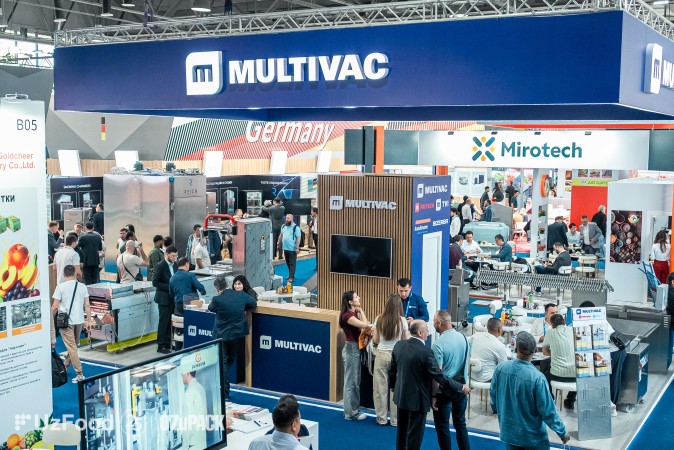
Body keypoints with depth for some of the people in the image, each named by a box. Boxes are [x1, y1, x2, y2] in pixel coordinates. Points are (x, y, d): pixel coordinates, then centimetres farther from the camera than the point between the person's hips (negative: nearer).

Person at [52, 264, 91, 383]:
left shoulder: (61, 286, -8)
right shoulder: (82, 286, 3)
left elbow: (55, 306, -10)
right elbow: (87, 305, 2)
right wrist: (88, 320, 8)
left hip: (66, 321, -4)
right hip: (79, 321, 4)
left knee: (71, 347, -2)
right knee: (73, 345, 20)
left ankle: (79, 374, -5)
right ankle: (65, 366, 34)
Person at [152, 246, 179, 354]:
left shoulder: (175, 265, 8)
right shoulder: (160, 266, -13)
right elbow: (155, 282, -15)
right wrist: (169, 287, -20)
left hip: (173, 298, 6)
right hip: (164, 298, -6)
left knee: (170, 322, 9)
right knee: (163, 322, -1)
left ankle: (168, 344, 18)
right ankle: (161, 346, 7)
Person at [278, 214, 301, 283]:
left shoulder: (296, 227, -11)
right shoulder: (283, 227, 10)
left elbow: (298, 237, -13)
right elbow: (281, 235, 22)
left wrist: (297, 247, -17)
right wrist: (278, 243, 19)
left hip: (292, 249, -7)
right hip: (285, 248, 7)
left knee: (292, 263, -2)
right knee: (288, 263, 14)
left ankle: (291, 277, -2)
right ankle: (290, 275, 26)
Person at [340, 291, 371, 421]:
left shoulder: (354, 313, 8)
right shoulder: (347, 315, -20)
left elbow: (365, 325, 6)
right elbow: (365, 325, -26)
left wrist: (360, 311, 5)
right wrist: (360, 310, -13)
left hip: (356, 348, 10)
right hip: (351, 349, -10)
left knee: (355, 381, 17)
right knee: (350, 382, 0)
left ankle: (354, 409, 28)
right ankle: (350, 413, 9)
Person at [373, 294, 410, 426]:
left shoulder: (379, 319, -4)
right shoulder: (402, 321, -9)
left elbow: (376, 340, 2)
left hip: (381, 355, 1)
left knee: (381, 387, 10)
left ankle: (381, 418, 19)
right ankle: (395, 419, 16)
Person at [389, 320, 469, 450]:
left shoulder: (398, 345, -5)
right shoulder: (426, 352, -25)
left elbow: (392, 369, 6)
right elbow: (439, 376, -23)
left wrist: (392, 385, 25)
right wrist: (461, 388, -12)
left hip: (401, 395, 7)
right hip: (417, 399, -7)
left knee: (402, 431, 23)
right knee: (415, 434, 8)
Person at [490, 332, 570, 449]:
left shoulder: (500, 368, -13)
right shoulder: (537, 377, -26)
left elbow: (493, 394, 4)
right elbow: (548, 410, -18)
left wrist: (496, 409, 25)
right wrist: (562, 432, -3)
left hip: (508, 432, 4)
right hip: (532, 436, -4)